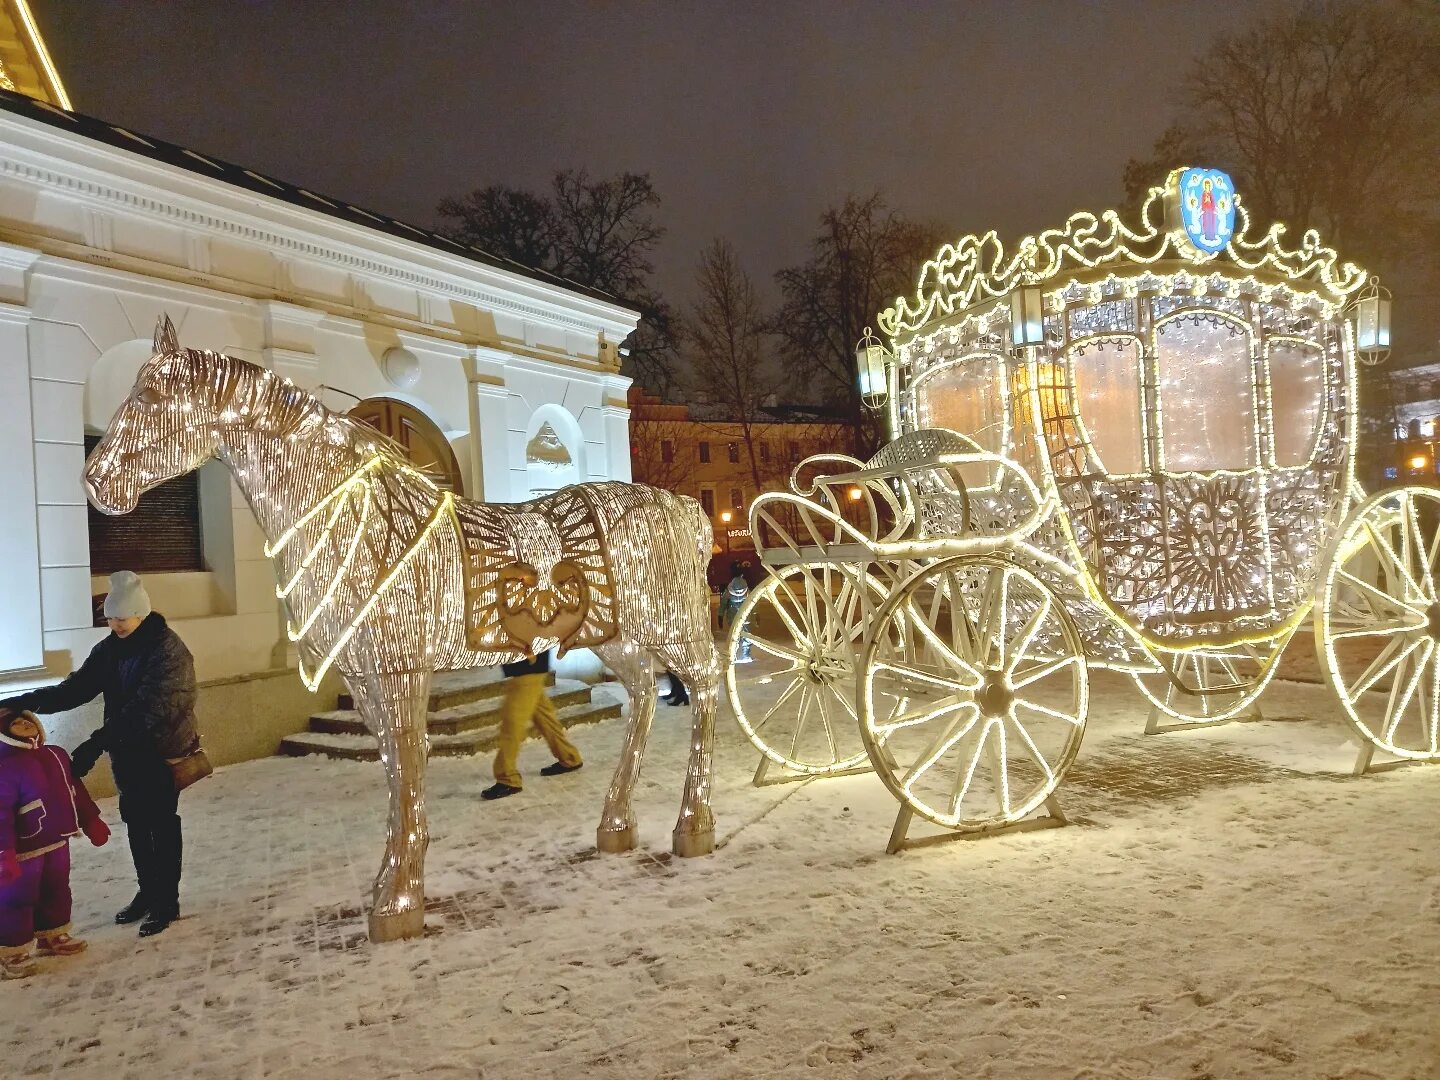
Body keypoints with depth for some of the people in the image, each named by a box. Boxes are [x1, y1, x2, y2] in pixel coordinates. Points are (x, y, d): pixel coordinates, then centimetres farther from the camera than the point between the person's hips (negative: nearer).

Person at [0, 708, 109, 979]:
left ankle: (53, 936, 38)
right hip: (24, 849, -8)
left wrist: (91, 821, 17)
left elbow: (75, 790, 14)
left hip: (57, 842, 8)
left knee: (56, 891, 20)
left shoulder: (56, 755, 4)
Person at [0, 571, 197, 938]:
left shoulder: (168, 652, -22)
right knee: (136, 825, 17)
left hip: (162, 755, -7)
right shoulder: (110, 648, 2)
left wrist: (94, 745, -33)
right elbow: (77, 688, 0)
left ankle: (167, 903, 17)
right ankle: (147, 892, 33)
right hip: (127, 754, 7)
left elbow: (144, 711, -28)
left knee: (162, 827, 3)